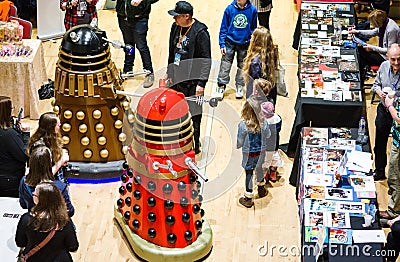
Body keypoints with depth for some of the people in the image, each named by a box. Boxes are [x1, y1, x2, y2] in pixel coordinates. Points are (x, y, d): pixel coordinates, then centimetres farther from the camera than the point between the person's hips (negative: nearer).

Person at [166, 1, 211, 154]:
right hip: (175, 79, 7)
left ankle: (194, 146, 17)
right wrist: (169, 72, 21)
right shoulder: (175, 27, 8)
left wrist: (201, 83, -18)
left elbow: (206, 60, -15)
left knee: (193, 115, 3)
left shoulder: (200, 32, -15)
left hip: (192, 82, -7)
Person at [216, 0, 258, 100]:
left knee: (242, 66, 14)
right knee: (225, 65, -2)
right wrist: (222, 44, -6)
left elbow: (253, 29, 2)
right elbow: (224, 27, -3)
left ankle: (240, 87, 29)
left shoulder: (252, 10, -9)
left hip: (245, 43, 1)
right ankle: (221, 87, 8)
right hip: (230, 42, -1)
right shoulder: (230, 9, -10)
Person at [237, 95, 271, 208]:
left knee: (249, 173, 10)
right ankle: (261, 189, 48)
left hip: (248, 153, -3)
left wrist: (237, 146, 7)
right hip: (261, 151, 3)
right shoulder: (263, 122, -17)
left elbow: (240, 142, -15)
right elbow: (268, 135, 1)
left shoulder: (243, 125, -26)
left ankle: (248, 198, 19)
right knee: (259, 168, 26)